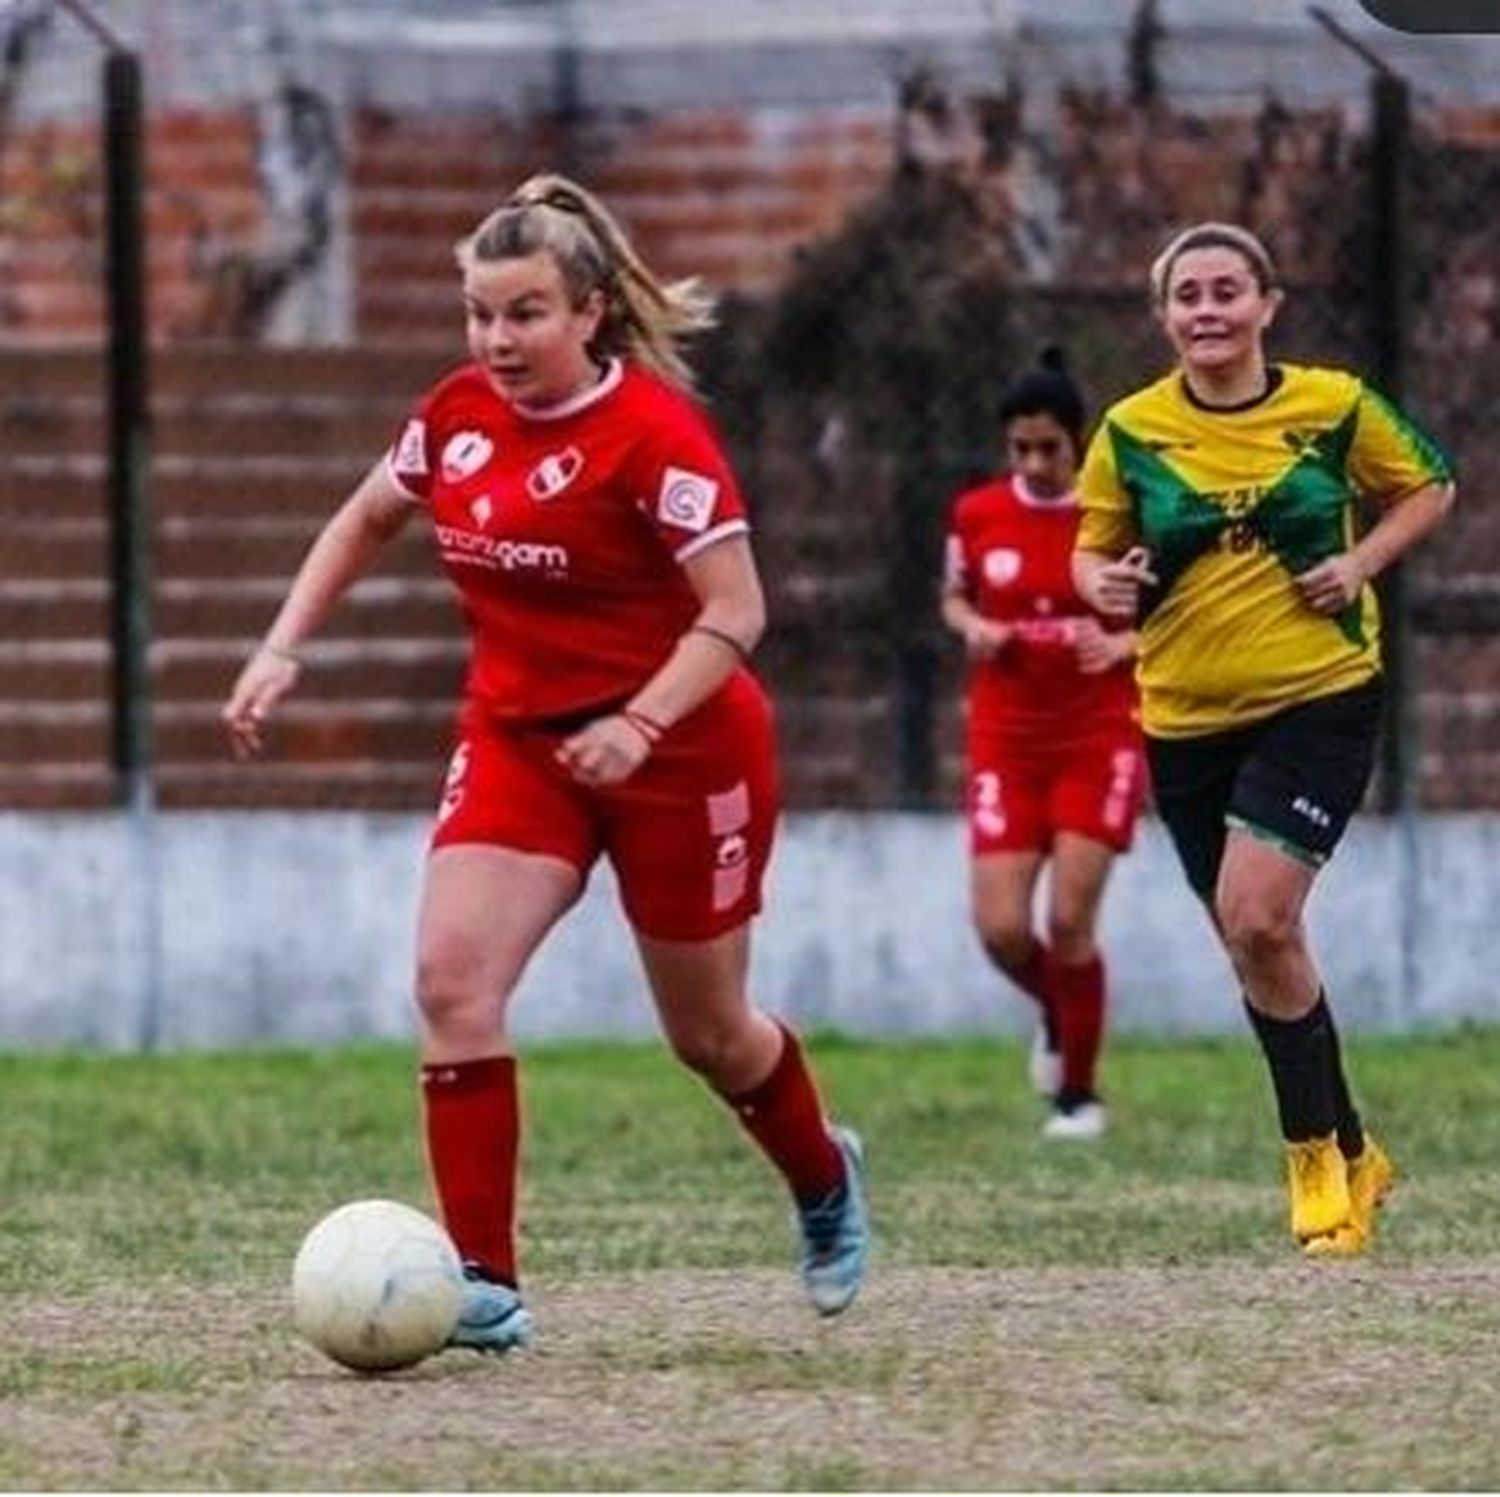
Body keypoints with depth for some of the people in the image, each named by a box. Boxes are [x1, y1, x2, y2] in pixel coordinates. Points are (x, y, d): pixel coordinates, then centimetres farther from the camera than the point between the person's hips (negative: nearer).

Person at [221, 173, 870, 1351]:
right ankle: (486, 1282, -17)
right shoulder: (457, 414, -1)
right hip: (516, 739, 5)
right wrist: (284, 650, 9)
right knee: (451, 977, -18)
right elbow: (366, 520, 18)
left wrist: (640, 724, -34)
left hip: (679, 747, -5)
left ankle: (827, 1185, 44)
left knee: (707, 1030, 11)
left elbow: (735, 611, -21)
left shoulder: (652, 432, -20)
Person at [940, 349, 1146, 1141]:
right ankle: (1056, 1013, 29)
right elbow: (954, 599, 15)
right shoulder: (976, 514, -1)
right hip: (1007, 739, 2)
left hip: (1100, 738, -2)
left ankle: (1079, 1093, 8)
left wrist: (1122, 645, -17)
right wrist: (974, 628, -7)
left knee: (1070, 919, -10)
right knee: (1001, 928, -7)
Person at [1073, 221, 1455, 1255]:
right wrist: (1104, 585, -14)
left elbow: (1428, 487, 9)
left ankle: (1317, 1153, -4)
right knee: (1256, 941, 10)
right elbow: (1093, 551, 9)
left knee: (1257, 918, -20)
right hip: (1188, 717, 3)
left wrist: (1361, 564, -7)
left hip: (1319, 698, -3)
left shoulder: (1335, 407, -5)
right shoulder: (1132, 431, -1)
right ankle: (1351, 1157, 27)